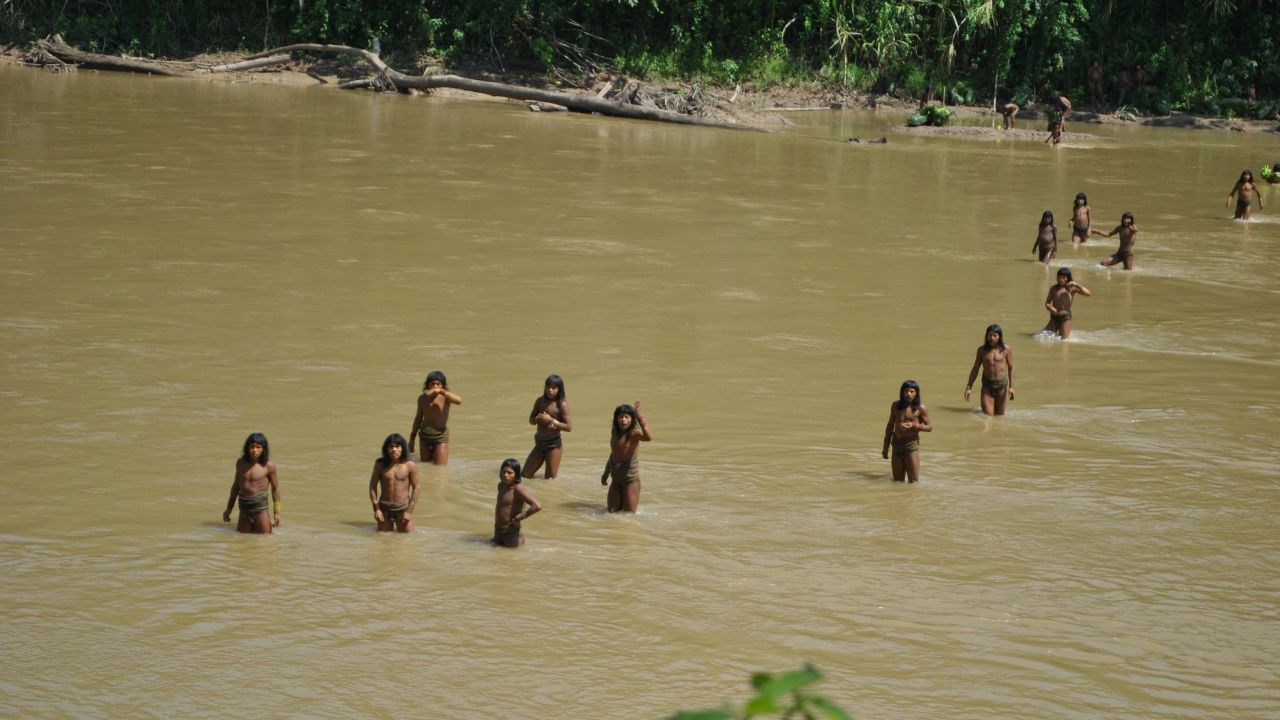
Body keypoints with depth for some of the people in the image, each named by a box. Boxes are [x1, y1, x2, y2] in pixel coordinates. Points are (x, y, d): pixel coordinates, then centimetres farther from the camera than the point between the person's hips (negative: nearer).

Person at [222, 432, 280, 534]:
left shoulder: (269, 466, -8)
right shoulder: (241, 463, 5)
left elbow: (275, 488, -1)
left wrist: (276, 513, -2)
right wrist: (228, 509, 19)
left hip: (260, 506, -4)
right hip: (244, 506, 4)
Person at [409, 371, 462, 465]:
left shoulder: (445, 397, -7)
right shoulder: (422, 398, 6)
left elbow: (459, 401, -30)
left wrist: (441, 391, -33)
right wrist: (412, 439, 19)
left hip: (440, 436, -5)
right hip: (425, 436, 5)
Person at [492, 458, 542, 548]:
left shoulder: (518, 489, -18)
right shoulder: (501, 485, 5)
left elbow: (537, 506, -29)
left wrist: (518, 518, -21)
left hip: (511, 531, -8)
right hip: (498, 530, 8)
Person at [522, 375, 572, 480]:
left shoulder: (562, 405, -11)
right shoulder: (540, 401, 4)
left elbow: (569, 427, -15)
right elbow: (531, 420, 12)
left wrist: (551, 420, -22)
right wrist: (537, 419, -11)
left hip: (554, 444, -5)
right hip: (540, 443, 5)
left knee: (550, 479, 2)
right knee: (525, 475, 7)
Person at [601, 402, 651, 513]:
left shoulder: (634, 434, -14)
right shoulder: (615, 434, 7)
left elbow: (648, 437, -37)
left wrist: (639, 416, -43)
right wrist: (606, 474, 26)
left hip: (631, 479, -6)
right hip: (616, 480, 6)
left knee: (629, 514, 0)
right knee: (612, 512, 10)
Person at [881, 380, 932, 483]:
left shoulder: (920, 408, -4)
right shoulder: (896, 406, 7)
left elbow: (929, 428, 0)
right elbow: (890, 426, 16)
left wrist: (914, 426, -19)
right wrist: (886, 447, 16)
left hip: (911, 444, -4)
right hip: (897, 444, 4)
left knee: (913, 481, -5)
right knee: (897, 481, 9)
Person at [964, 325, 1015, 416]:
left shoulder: (1006, 350, -2)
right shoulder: (982, 350, 3)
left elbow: (1010, 368, 3)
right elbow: (975, 369, 8)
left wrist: (1011, 387, -2)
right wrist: (969, 387, 4)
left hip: (1001, 384, -1)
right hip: (987, 385, 1)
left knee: (999, 415, 6)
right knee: (987, 415, -8)